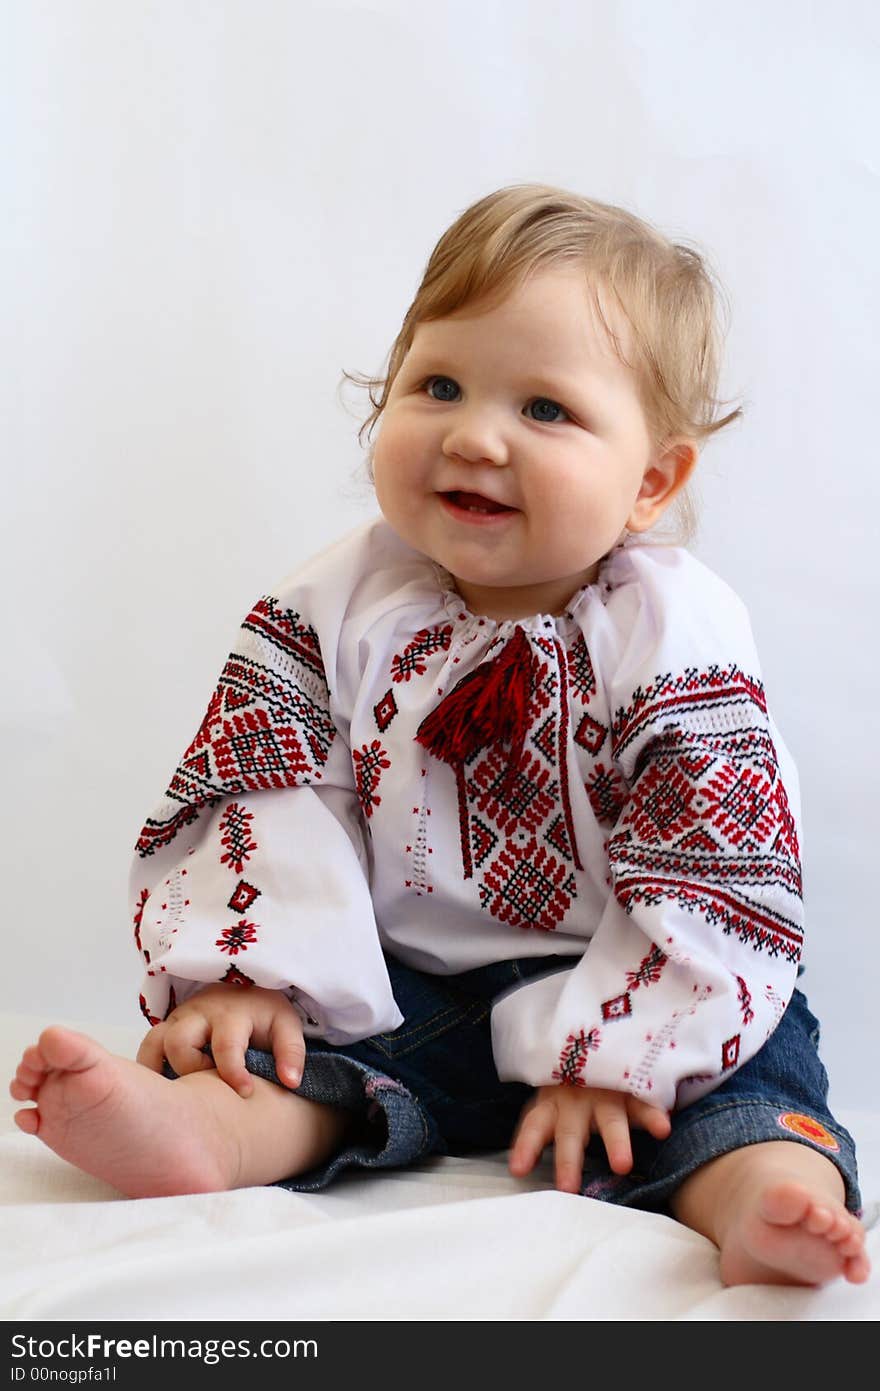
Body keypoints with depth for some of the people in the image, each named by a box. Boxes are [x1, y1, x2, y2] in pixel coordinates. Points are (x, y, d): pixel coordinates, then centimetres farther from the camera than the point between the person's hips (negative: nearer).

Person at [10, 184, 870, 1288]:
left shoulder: (676, 638, -13)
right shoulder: (340, 605, -3)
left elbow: (710, 886, -15)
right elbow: (263, 792, -6)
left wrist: (611, 1053, -23)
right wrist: (238, 973, -20)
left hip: (598, 992, -1)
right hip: (389, 987, 2)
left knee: (755, 1078, -25)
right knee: (252, 1049, -22)